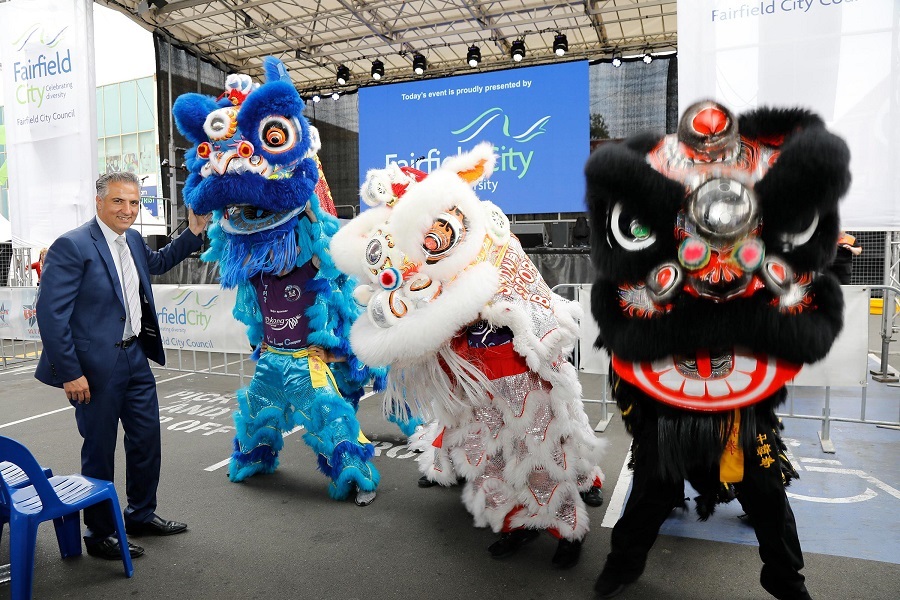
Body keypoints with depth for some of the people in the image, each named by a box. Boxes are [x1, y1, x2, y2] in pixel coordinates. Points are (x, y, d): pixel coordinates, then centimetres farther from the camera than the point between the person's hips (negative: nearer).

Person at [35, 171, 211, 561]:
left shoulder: (133, 240, 6)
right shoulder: (72, 246, -17)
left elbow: (156, 263, 29)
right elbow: (51, 312, -18)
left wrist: (193, 233, 16)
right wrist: (70, 373, -19)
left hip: (136, 356, 8)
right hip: (97, 365, -8)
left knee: (147, 438, 17)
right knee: (99, 451, 8)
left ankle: (141, 515, 37)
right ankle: (99, 535, 27)